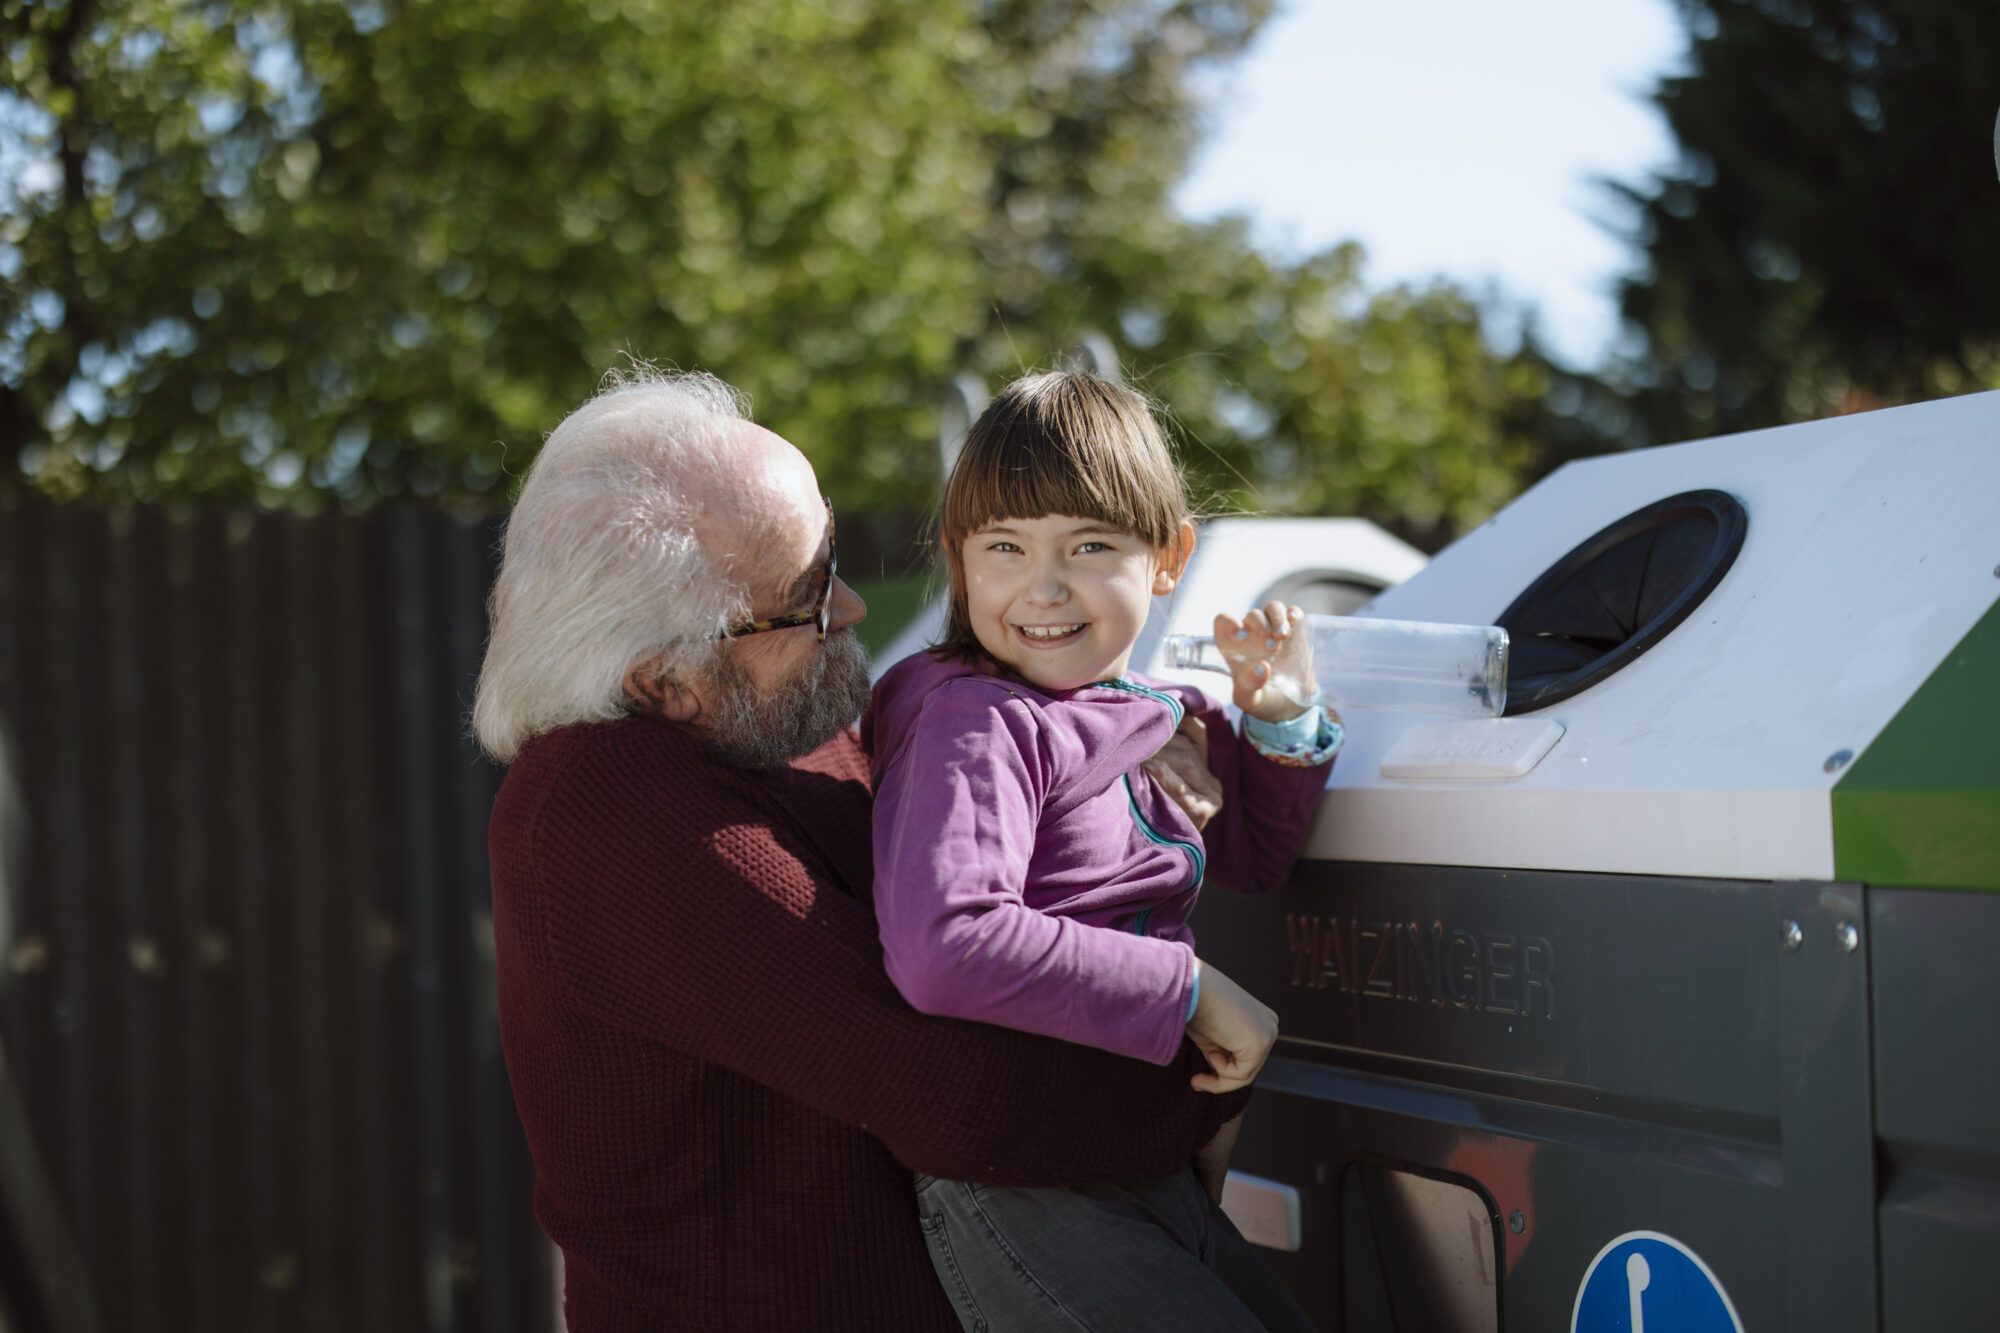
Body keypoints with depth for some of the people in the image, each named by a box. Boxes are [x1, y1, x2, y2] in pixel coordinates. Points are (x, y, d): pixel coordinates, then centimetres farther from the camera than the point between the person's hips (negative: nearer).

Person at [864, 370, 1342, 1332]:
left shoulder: (1144, 717, 11)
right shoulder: (978, 724, -15)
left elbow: (1253, 857, 29)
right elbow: (941, 947, -32)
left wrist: (1275, 721, 9)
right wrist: (1188, 989, -24)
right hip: (1020, 1204, -9)